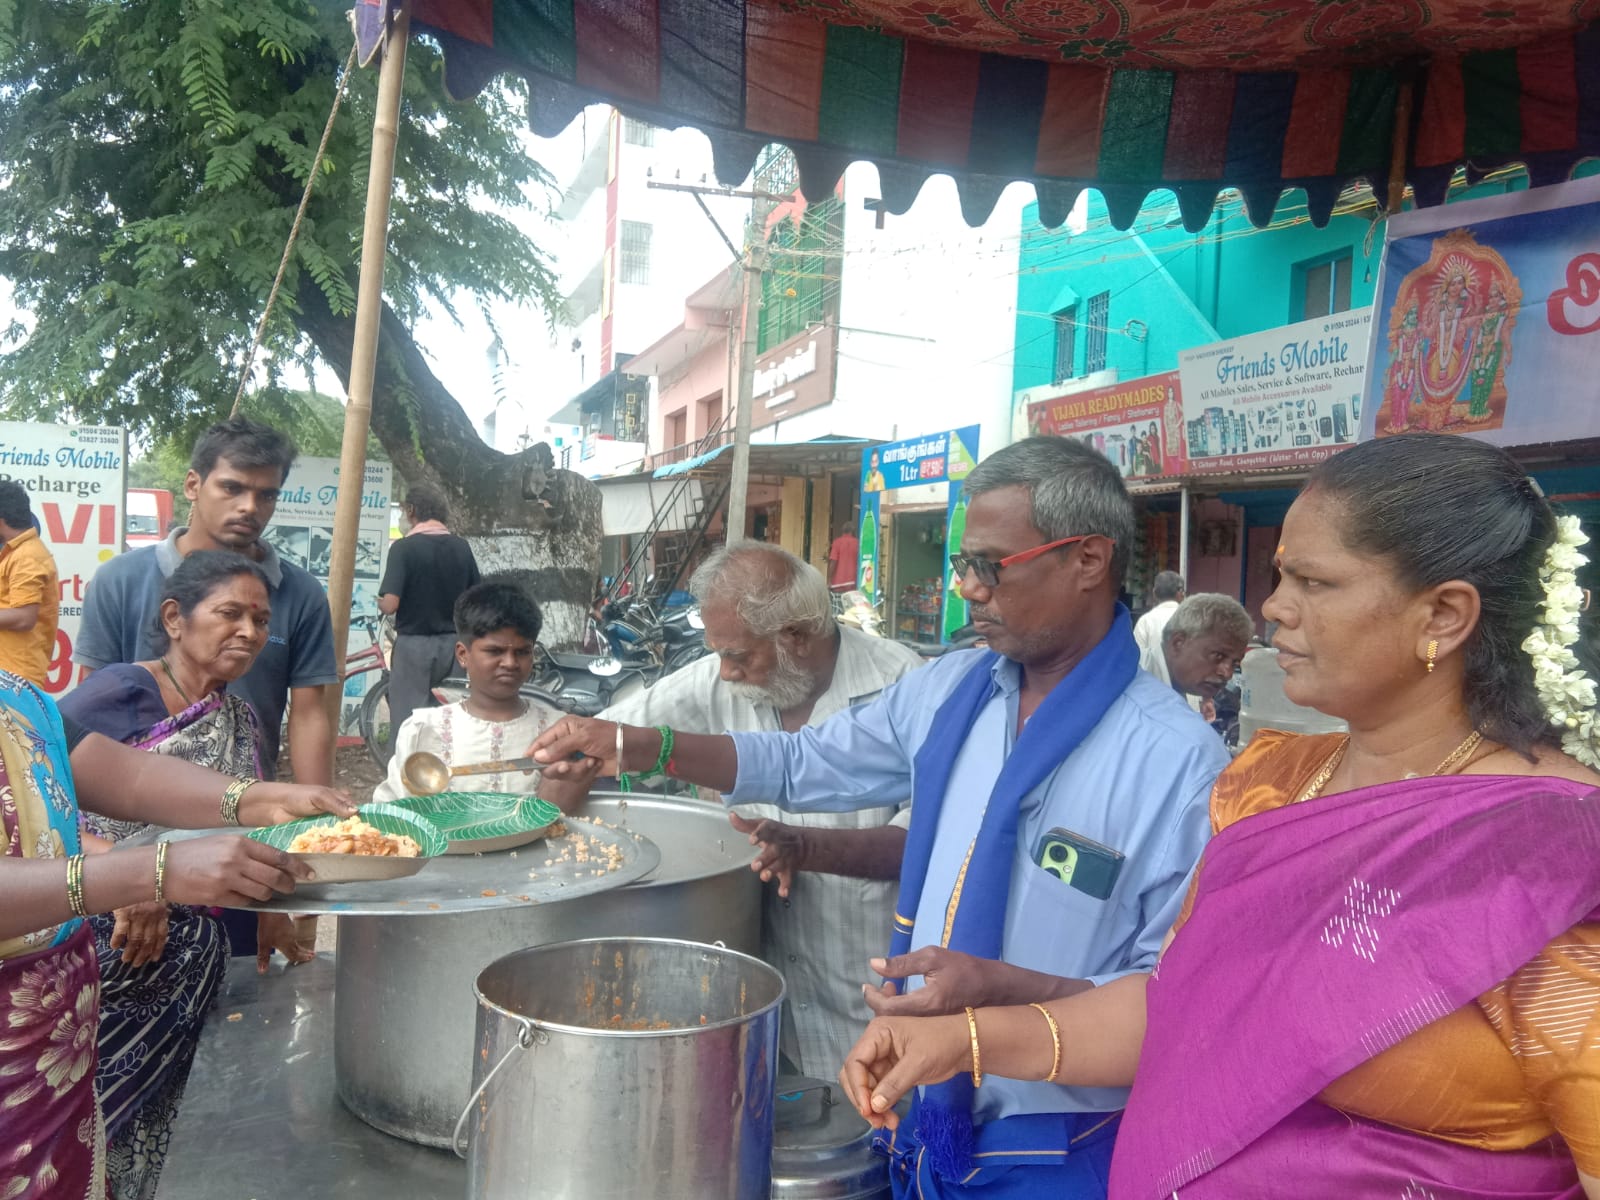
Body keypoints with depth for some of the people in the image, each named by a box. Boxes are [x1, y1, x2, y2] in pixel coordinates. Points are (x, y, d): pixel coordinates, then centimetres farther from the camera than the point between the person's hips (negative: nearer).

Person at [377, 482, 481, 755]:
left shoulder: (404, 547, -14)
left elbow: (390, 604, -18)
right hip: (451, 642, 5)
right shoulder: (462, 547, 1)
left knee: (407, 720, 3)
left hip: (414, 644, -5)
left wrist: (379, 602, 3)